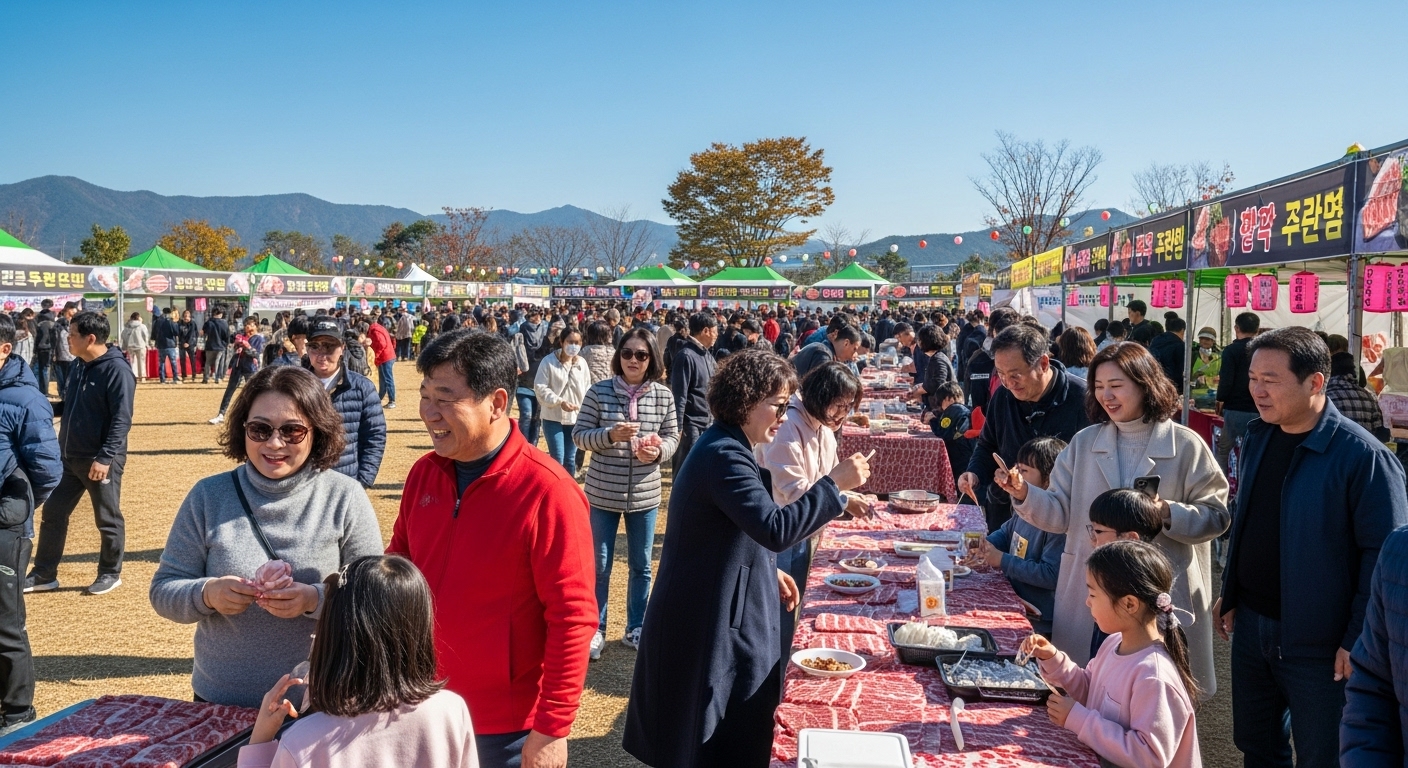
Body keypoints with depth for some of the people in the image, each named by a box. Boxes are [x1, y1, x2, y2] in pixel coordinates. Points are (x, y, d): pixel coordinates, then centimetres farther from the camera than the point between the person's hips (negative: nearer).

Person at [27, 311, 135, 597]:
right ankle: (44, 575, 24)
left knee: (107, 520, 7)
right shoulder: (80, 366, 8)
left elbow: (122, 419, -21)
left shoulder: (117, 370, -18)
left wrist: (105, 457, -25)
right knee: (53, 513, 12)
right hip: (69, 457, 8)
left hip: (101, 460, -8)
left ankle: (110, 574, 22)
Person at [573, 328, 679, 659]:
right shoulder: (599, 391, -8)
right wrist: (610, 435, -24)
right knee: (599, 565, 10)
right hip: (603, 493, -2)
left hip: (645, 494, 2)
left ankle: (636, 628, 31)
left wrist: (658, 451, -18)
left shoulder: (664, 395, -3)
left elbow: (672, 437, 3)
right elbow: (579, 435, -6)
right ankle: (595, 629, 26)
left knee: (641, 565, 15)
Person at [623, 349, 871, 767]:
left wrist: (769, 573, 11)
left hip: (713, 616, 10)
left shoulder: (725, 447, 10)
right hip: (711, 627, -10)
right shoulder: (724, 456, -23)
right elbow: (775, 529, -32)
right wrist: (834, 484, -26)